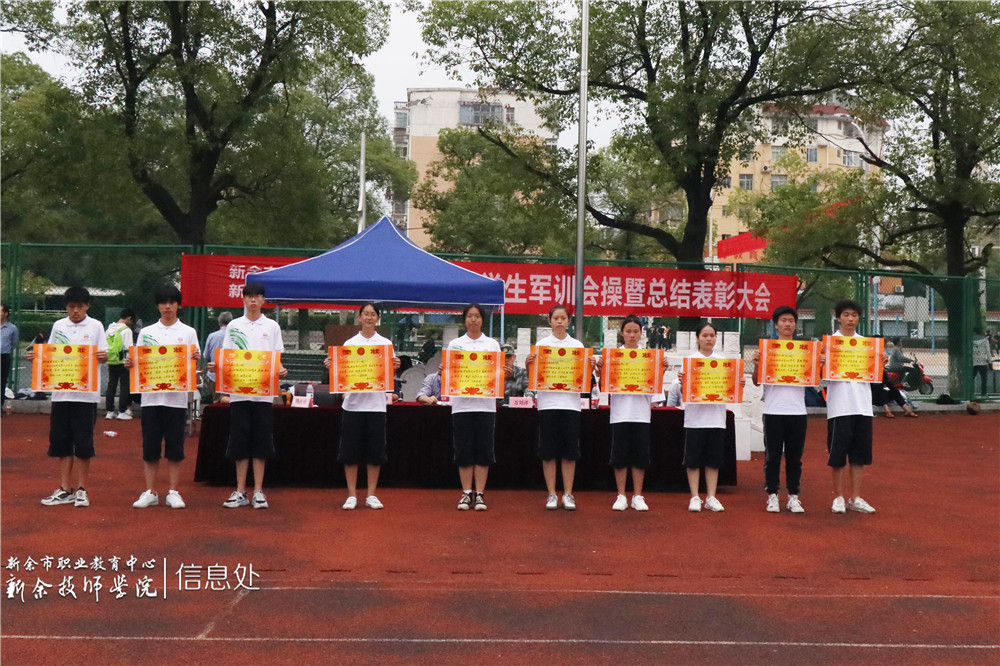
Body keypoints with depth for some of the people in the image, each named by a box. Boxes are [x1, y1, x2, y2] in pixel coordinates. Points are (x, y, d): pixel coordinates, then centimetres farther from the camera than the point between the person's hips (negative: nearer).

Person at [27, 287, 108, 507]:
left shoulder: (95, 326, 0)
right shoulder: (58, 326, 8)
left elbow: (103, 356, -1)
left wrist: (103, 356, -23)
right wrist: (35, 356, -6)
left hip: (86, 393, -3)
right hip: (61, 392, 3)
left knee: (83, 442, 1)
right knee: (61, 441, 7)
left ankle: (81, 489, 12)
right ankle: (65, 490, 16)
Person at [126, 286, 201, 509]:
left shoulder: (188, 332, 7)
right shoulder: (146, 332, 10)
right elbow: (139, 362, 11)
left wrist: (195, 359, -16)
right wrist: (130, 364, -10)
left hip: (177, 396, -1)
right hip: (151, 396, 1)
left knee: (175, 447, 2)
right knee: (150, 447, 4)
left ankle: (173, 493, 10)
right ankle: (150, 493, 12)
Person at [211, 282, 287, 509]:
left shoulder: (272, 326, 7)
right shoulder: (234, 326, 9)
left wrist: (281, 370, -14)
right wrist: (216, 367, -12)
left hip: (264, 391, -1)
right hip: (239, 390, 1)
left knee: (261, 443, 1)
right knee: (240, 442, 3)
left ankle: (258, 491, 8)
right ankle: (240, 492, 10)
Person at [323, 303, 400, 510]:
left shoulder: (386, 343, 8)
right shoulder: (349, 344, 7)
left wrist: (395, 366, -14)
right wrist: (331, 366, -11)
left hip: (376, 402, 0)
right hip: (353, 402, 0)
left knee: (375, 450, 3)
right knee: (351, 450, 1)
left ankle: (371, 495, 12)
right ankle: (352, 495, 9)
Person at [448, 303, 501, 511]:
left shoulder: (492, 344, 10)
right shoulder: (455, 344, 10)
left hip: (485, 404, 0)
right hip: (461, 404, 0)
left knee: (483, 451, 0)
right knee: (464, 451, 1)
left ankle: (479, 494, 5)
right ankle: (466, 494, 8)